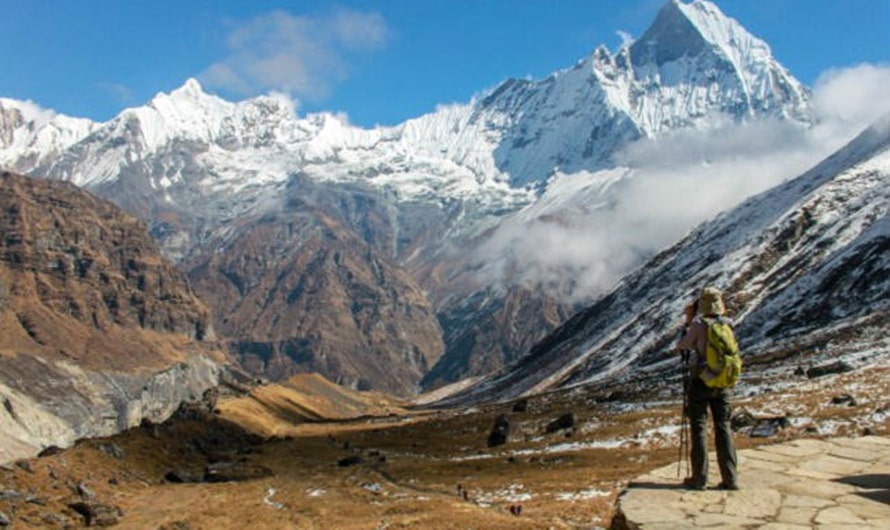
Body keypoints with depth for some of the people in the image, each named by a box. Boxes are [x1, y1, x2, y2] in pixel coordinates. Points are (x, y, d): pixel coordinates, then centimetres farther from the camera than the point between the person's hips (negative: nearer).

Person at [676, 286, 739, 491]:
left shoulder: (699, 324, -13)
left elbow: (682, 346, -1)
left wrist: (688, 322, 9)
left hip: (701, 381, -4)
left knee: (699, 428, 4)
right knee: (723, 428, 9)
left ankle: (699, 478, 6)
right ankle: (730, 478, 8)